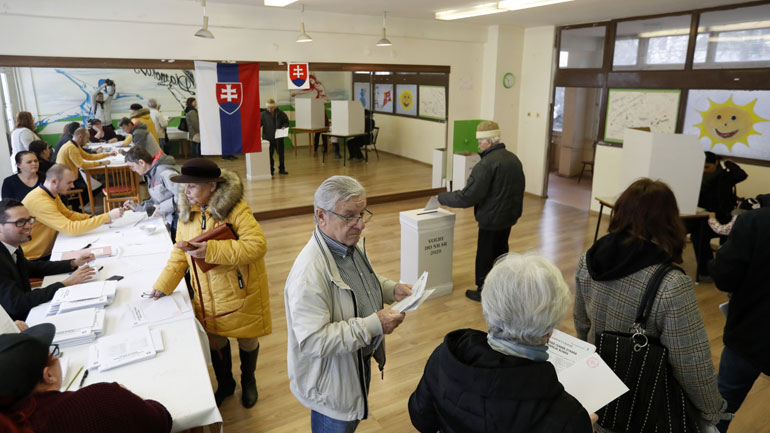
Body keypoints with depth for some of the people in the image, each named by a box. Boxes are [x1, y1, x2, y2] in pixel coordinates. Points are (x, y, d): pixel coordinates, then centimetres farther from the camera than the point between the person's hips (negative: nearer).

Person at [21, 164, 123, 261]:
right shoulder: (39, 201, -27)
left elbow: (68, 214, 10)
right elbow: (71, 228, -32)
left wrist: (94, 218, -7)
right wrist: (107, 217, -30)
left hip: (47, 251, 8)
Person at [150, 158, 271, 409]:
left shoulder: (235, 208, -21)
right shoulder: (187, 211, 0)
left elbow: (258, 245, -29)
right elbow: (179, 254, 9)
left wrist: (211, 250, -32)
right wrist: (162, 285, 3)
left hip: (240, 292, -4)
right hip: (208, 296, 5)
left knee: (246, 340, 14)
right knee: (215, 340, 17)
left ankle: (248, 381, 42)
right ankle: (225, 384, 43)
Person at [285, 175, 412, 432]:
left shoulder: (352, 244, -5)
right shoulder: (309, 273, -35)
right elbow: (312, 341, -34)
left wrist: (392, 289, -6)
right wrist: (373, 325, -34)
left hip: (360, 361, 8)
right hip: (331, 379, -8)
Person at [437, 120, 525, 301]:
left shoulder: (487, 164, -23)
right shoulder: (514, 159, 6)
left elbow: (468, 196, -26)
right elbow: (519, 189, 17)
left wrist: (441, 198, -15)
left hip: (491, 220, -9)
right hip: (509, 216, 9)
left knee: (485, 255, 6)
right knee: (501, 252, 21)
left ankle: (484, 291, 18)